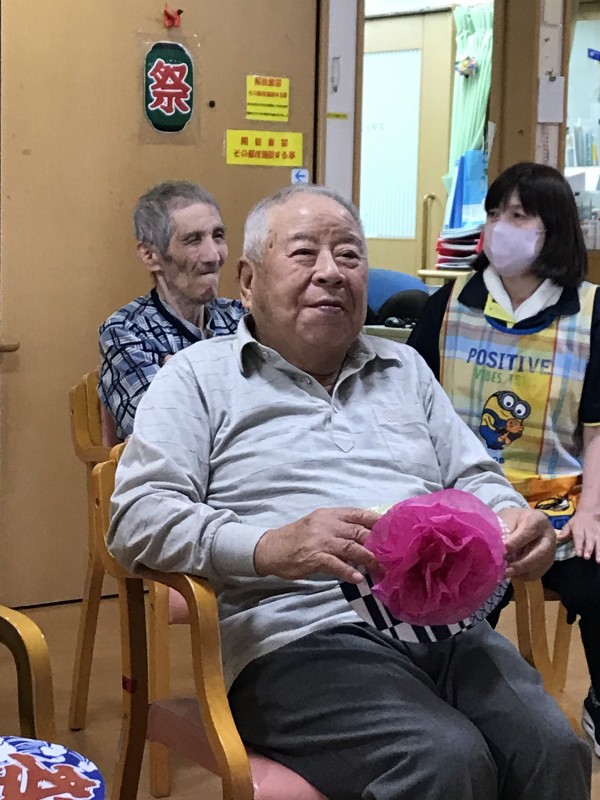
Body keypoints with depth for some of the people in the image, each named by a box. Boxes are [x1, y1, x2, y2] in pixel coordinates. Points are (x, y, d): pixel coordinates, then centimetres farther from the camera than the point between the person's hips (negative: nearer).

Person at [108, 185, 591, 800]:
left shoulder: (404, 368, 26)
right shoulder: (201, 376, 9)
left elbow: (475, 478, 27)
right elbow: (137, 517, -3)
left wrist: (515, 520, 1)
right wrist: (270, 549, -21)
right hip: (300, 635, -5)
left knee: (553, 749, -24)